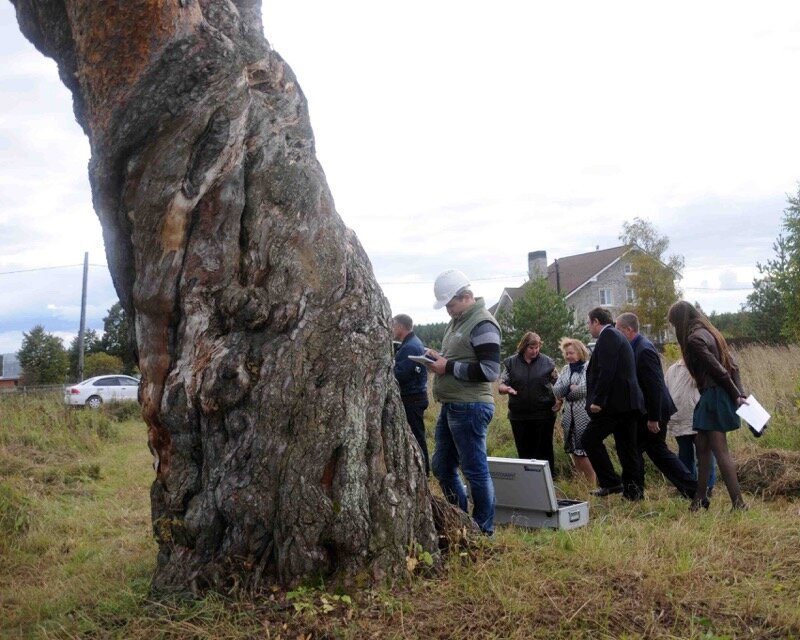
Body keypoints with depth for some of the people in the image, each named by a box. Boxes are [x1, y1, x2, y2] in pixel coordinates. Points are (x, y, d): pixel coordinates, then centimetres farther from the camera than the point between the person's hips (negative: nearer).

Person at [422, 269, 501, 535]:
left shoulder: (482, 324, -13)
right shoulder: (456, 322, 16)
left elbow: (490, 371, -21)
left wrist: (449, 367, -17)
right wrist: (438, 357, 6)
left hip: (470, 408, -10)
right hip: (450, 406, 10)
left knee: (475, 470, -1)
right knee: (441, 467, 16)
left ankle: (483, 531, 12)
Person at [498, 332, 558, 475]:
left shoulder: (547, 362, 2)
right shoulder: (511, 363, 4)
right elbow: (500, 387, 4)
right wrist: (507, 388, -19)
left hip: (543, 415, -1)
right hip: (519, 416, 1)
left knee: (544, 450, 3)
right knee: (524, 452, 8)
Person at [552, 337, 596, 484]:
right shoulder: (566, 369, 14)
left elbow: (587, 389, -20)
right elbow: (556, 389, 5)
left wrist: (565, 392, -7)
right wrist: (570, 387, -12)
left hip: (585, 418, -6)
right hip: (569, 418, 6)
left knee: (584, 455, -4)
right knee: (574, 453, 10)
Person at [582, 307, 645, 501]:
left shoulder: (608, 336, -9)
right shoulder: (617, 336, 23)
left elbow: (606, 371, -20)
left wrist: (597, 400, -20)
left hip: (615, 402, -10)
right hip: (628, 401, 10)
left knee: (591, 439, -4)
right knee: (627, 448, 9)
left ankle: (611, 483, -5)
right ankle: (633, 490, 11)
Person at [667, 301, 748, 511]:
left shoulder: (694, 338, -14)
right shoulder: (708, 332, 15)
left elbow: (717, 370, -16)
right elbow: (732, 364, 12)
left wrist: (735, 395, -7)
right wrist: (739, 393, 7)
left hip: (713, 397, -10)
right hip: (716, 396, 10)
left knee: (720, 451, -8)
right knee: (702, 446, 15)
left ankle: (738, 502, -8)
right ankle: (700, 497, 23)